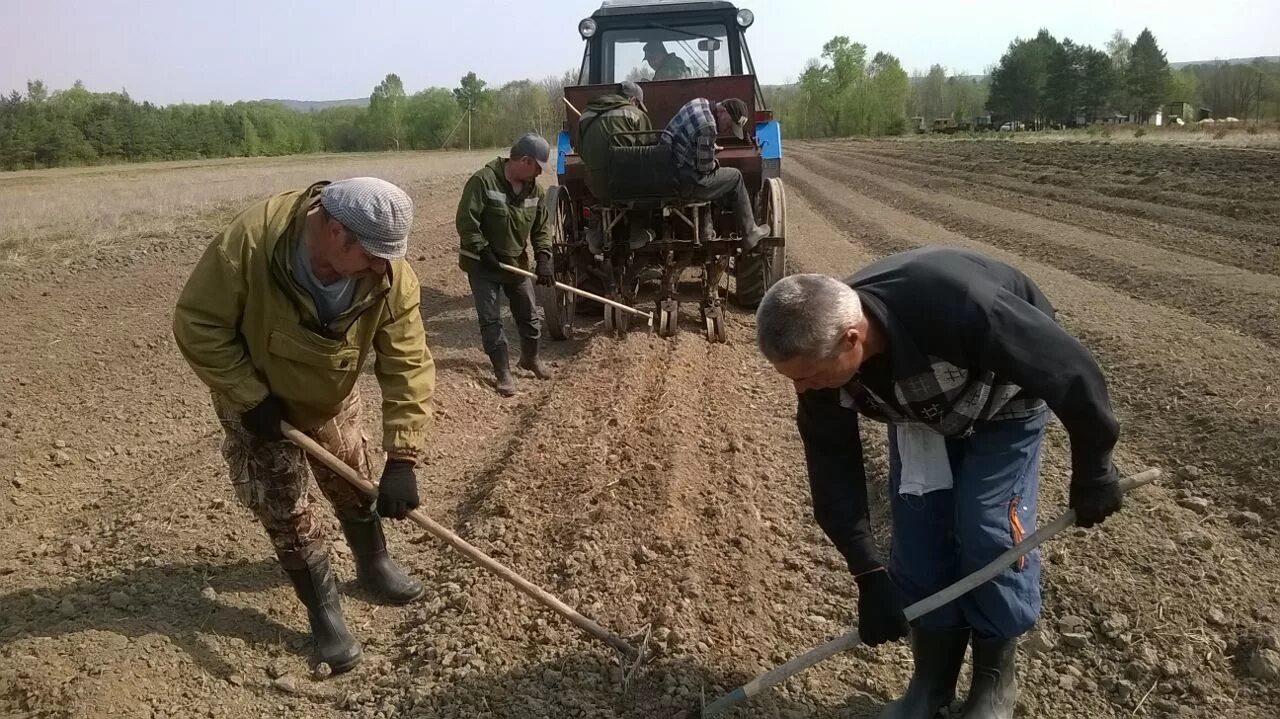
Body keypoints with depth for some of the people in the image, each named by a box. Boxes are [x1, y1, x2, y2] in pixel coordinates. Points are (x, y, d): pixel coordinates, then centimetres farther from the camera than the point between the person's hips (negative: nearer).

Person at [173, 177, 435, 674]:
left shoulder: (391, 276, -30)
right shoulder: (248, 242, -38)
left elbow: (408, 365, -30)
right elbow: (197, 325, -27)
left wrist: (402, 458, -36)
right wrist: (251, 398, -27)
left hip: (332, 395, 3)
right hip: (257, 395, -3)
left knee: (354, 481, 16)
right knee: (283, 503, 2)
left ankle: (374, 565, 42)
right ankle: (323, 609, 19)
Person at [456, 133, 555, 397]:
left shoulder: (534, 189, -2)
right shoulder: (483, 180, -21)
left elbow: (541, 227, 3)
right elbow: (465, 221, -22)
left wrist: (543, 258, -12)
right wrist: (484, 252, -23)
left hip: (517, 263, 5)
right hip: (483, 264, -5)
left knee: (530, 314, 13)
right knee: (491, 320, -1)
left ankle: (531, 358, 37)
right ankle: (503, 372, 11)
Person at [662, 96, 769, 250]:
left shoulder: (701, 103, 6)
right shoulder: (708, 126, -24)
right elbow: (705, 167, -16)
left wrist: (712, 148, 15)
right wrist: (715, 164, 4)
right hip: (683, 182, -9)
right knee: (735, 177, 3)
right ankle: (750, 234, 12)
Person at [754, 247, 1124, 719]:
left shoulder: (955, 307, -46)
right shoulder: (820, 351, -29)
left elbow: (1070, 369, -31)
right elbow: (833, 464, -17)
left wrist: (1092, 470, -17)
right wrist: (868, 574, -15)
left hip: (1003, 402, -4)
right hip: (919, 409, 4)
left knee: (989, 531, -10)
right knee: (916, 533, -1)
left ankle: (995, 681, 13)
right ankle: (933, 679, 18)